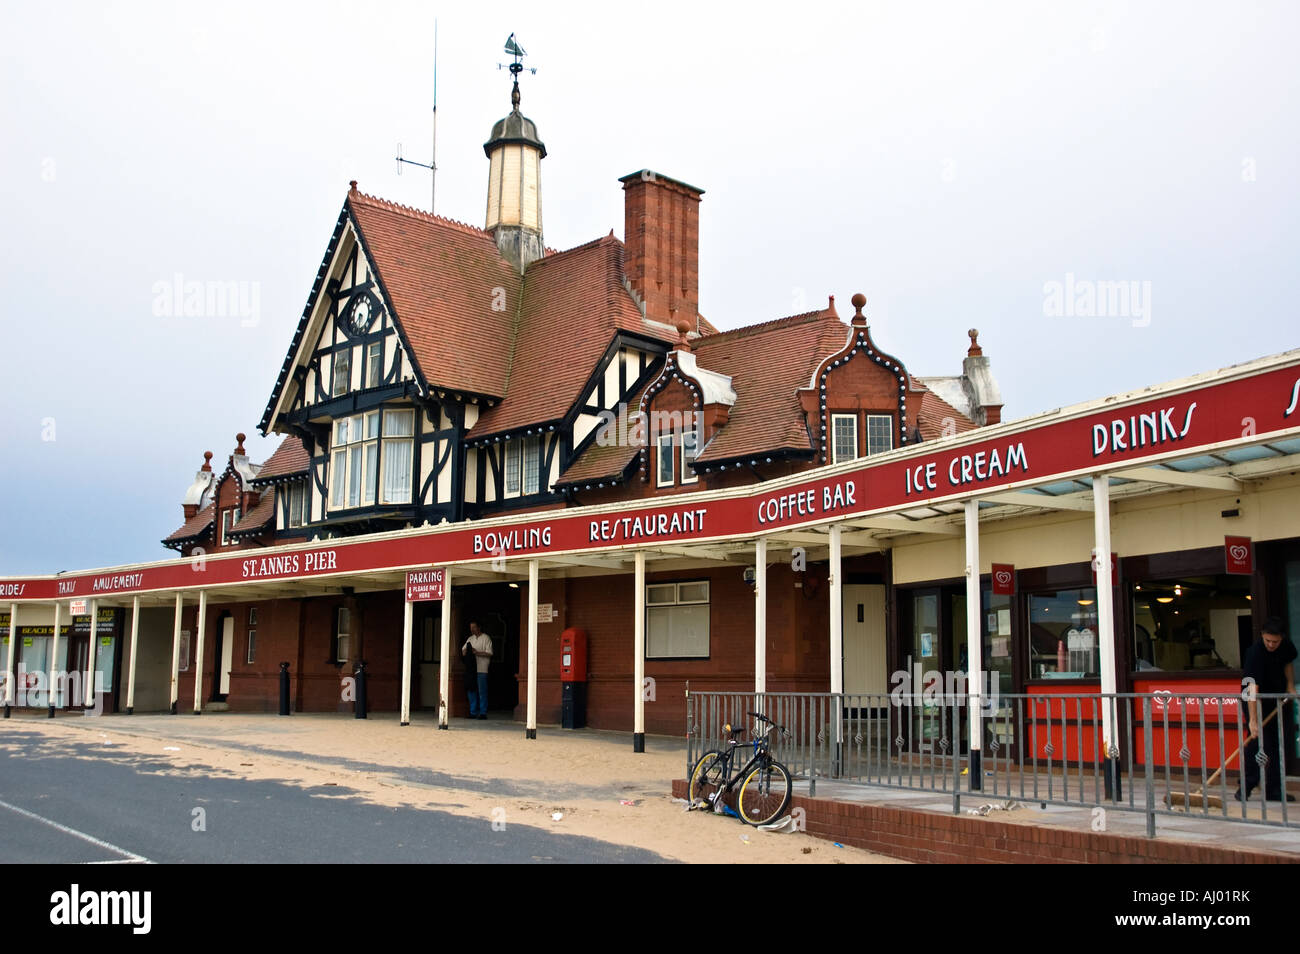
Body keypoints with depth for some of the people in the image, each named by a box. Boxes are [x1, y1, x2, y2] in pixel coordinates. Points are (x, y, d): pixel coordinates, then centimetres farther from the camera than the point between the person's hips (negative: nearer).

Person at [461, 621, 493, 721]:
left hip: (481, 669, -6)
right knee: (472, 691, 6)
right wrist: (466, 650, -7)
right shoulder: (470, 639, 19)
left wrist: (477, 652, -17)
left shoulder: (486, 638, 0)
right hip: (470, 669, 6)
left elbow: (489, 653, -8)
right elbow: (463, 652, 16)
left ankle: (483, 713, -3)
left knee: (482, 691, -7)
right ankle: (473, 712, 12)